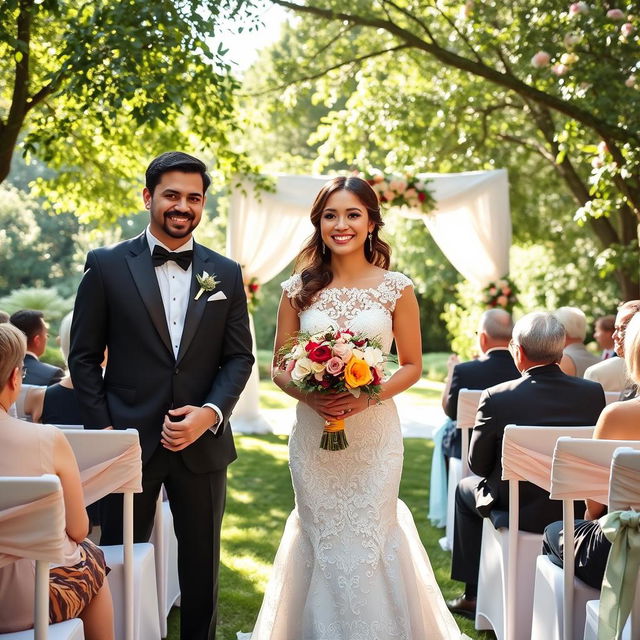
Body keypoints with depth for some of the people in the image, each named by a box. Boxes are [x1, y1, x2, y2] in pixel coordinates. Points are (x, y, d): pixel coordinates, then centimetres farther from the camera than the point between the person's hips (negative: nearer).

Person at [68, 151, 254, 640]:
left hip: (201, 444, 2)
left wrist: (210, 413, -11)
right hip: (128, 441, -2)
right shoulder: (107, 266, -1)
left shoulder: (226, 273, 6)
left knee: (202, 567, 12)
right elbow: (84, 357, 0)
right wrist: (104, 429, -7)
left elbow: (240, 357, 5)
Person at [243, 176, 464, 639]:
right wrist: (308, 394, -14)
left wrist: (370, 395, -14)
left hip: (375, 432, -1)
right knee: (323, 544, 8)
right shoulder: (299, 289, 3)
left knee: (368, 543, 2)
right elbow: (279, 367, 6)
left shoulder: (396, 288, -1)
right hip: (314, 432, 1)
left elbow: (412, 366, 4)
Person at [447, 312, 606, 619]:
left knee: (466, 489, 27)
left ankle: (475, 594, 30)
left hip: (520, 512, -4)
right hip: (578, 511, 4)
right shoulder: (594, 392, -9)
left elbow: (478, 464, -8)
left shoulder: (495, 398, -19)